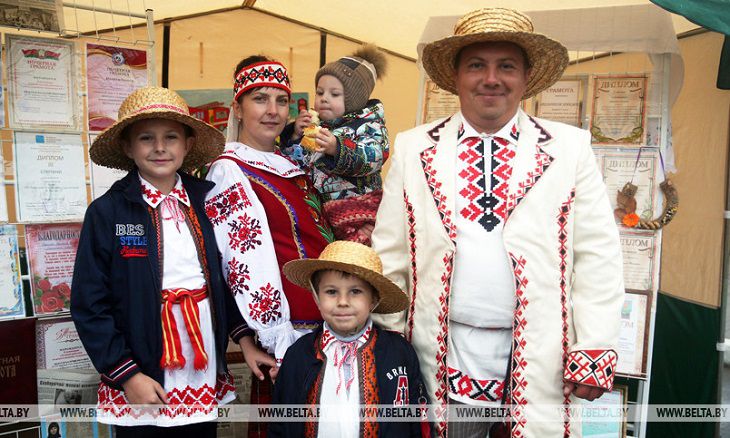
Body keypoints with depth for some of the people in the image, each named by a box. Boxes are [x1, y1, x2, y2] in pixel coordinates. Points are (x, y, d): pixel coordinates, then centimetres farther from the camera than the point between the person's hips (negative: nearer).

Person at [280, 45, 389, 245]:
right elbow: (295, 163, 16)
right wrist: (296, 135, 0)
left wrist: (337, 149, -36)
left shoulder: (369, 124, -2)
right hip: (319, 214, 6)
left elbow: (374, 157, -21)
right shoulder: (317, 126, 15)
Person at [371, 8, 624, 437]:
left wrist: (594, 353, -6)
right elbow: (390, 254, 3)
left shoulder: (570, 148, 1)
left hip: (541, 357, 0)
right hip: (443, 353, 1)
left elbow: (597, 258, -1)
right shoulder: (414, 149, 3)